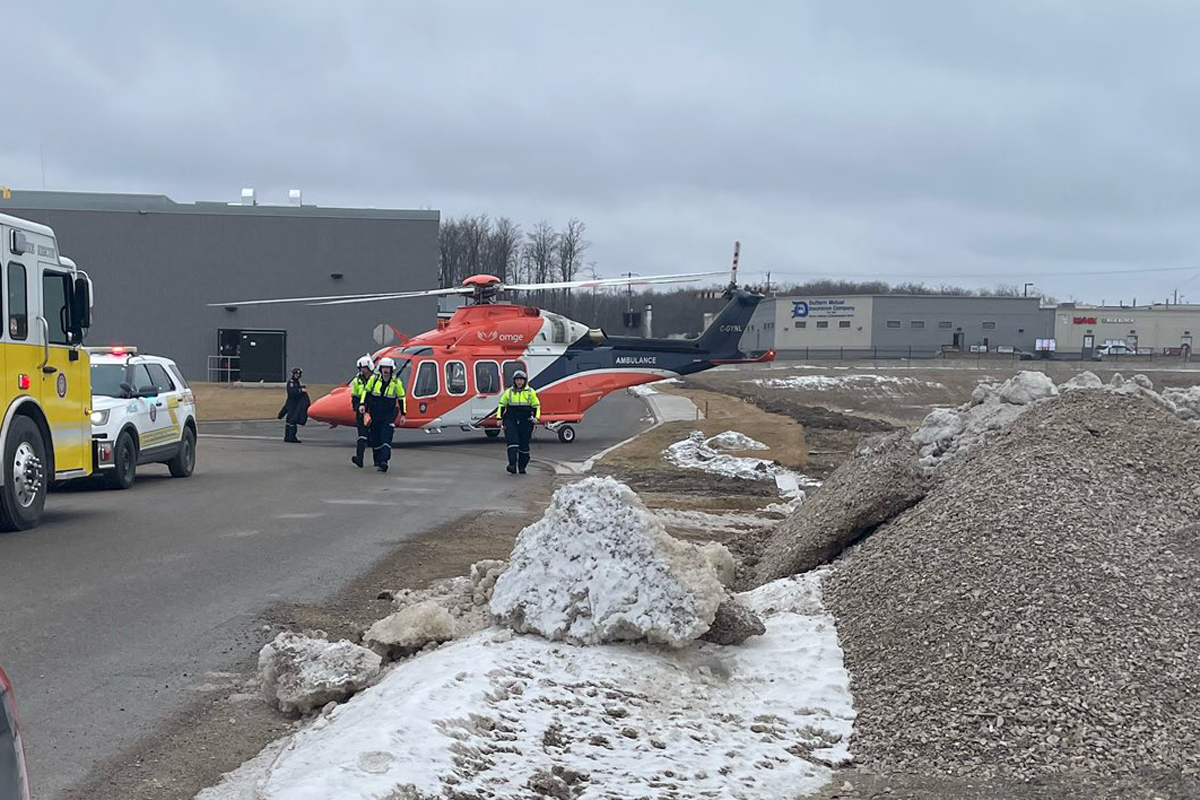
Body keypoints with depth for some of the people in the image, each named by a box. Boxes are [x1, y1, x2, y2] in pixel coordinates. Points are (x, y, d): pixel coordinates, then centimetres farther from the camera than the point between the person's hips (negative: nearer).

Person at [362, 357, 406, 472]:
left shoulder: (397, 382, -2)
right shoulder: (374, 379, -1)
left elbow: (401, 398, 6)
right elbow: (367, 393, 7)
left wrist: (402, 414, 5)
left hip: (389, 414, -2)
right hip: (374, 413, 2)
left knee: (386, 438, -14)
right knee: (375, 438, 7)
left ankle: (384, 462, -22)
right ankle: (377, 460, 25)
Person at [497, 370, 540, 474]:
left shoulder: (530, 392, 6)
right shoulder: (509, 392, 8)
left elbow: (536, 405, 9)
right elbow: (502, 405, 16)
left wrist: (536, 417, -6)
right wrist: (500, 418, 8)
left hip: (525, 421, 0)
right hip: (511, 420, 0)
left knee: (524, 444, 3)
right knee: (512, 441, -15)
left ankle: (522, 467, 13)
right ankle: (512, 464, -21)